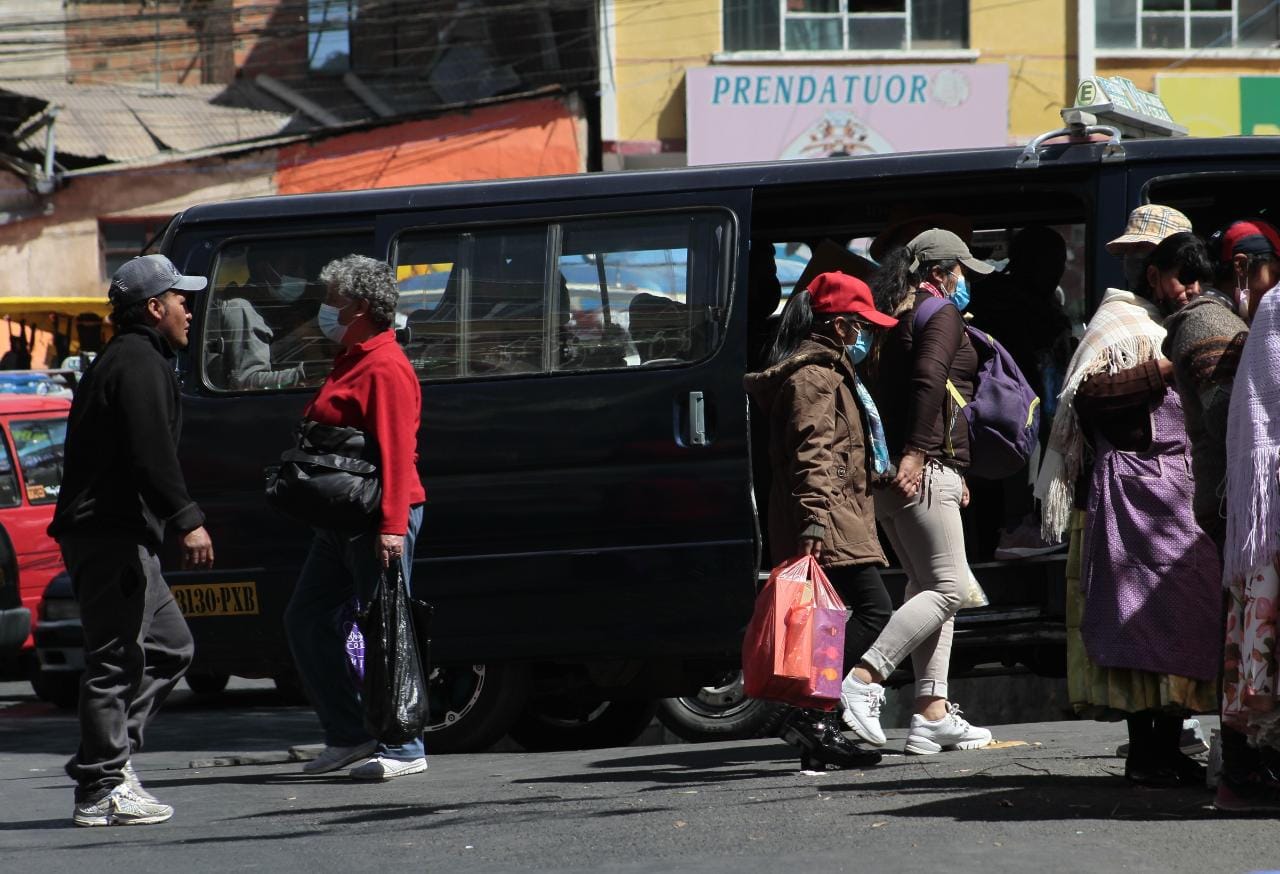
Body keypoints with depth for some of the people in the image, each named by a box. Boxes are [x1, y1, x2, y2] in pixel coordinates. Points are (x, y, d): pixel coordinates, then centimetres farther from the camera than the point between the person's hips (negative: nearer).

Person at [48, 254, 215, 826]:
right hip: (112, 537, -11)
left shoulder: (120, 361, 22)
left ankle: (107, 756, 11)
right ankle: (102, 790, -7)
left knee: (170, 646, 14)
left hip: (115, 536, 11)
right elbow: (151, 455, -22)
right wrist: (187, 520, -24)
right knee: (116, 660, -9)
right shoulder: (140, 365, -11)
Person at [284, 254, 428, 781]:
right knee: (306, 619, 11)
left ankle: (404, 749, -4)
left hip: (377, 519, -11)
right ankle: (349, 736, 16)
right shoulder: (353, 362, 19)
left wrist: (392, 525, -28)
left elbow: (396, 451, -22)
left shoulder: (385, 368, -14)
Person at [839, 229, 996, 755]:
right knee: (947, 587, -10)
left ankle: (932, 713, 6)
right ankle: (863, 682, -19)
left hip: (892, 470, 10)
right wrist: (915, 452, -26)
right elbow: (928, 380, -21)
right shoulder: (940, 312, -4)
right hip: (924, 470, -10)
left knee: (928, 586, 10)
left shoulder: (895, 317, 22)